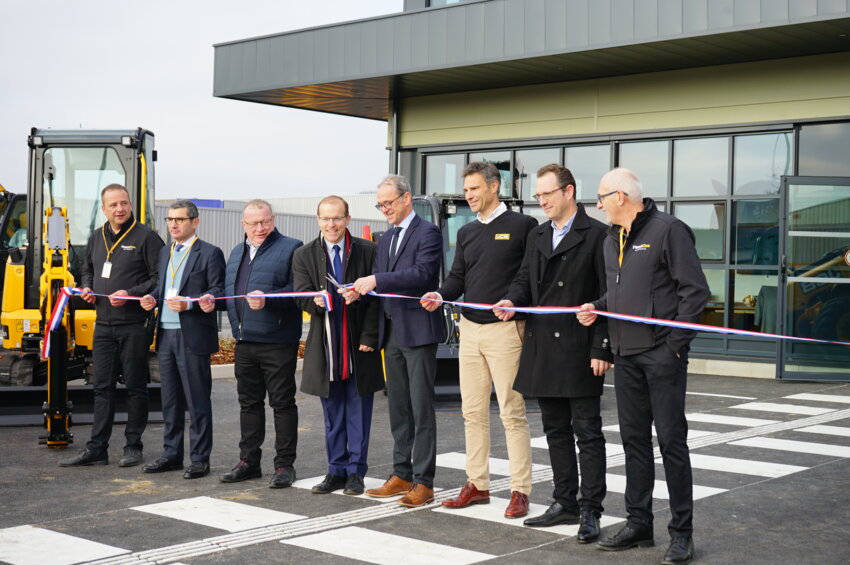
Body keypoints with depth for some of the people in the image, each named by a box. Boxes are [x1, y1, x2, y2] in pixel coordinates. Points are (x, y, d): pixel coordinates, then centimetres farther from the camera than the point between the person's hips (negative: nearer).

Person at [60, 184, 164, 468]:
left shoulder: (145, 237, -6)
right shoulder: (96, 238, 14)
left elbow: (160, 277, -10)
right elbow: (87, 271, 28)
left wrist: (131, 294, -19)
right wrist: (86, 288, 7)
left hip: (135, 325, -6)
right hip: (103, 325, 6)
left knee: (135, 387, 3)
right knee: (102, 386, 7)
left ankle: (133, 447, 13)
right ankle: (96, 449, 11)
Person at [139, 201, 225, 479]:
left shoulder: (210, 253, -5)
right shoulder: (165, 253, 18)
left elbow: (218, 292, -10)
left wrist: (189, 304, -22)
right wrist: (152, 297, 4)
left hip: (193, 337, -7)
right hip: (166, 334, 7)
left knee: (197, 401, -2)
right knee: (170, 399, 13)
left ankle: (200, 459, 5)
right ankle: (172, 454, 22)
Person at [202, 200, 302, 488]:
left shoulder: (290, 248, -4)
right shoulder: (237, 253, 19)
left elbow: (298, 290, -14)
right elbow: (230, 290, 25)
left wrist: (267, 300, -26)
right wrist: (214, 302, 6)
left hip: (277, 342, -7)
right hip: (244, 342, 7)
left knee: (282, 402, 0)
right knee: (249, 402, 13)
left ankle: (284, 464, 6)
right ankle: (248, 461, 22)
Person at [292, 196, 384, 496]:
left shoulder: (368, 251, 0)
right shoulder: (304, 255, 5)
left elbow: (375, 298, -2)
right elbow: (302, 296, -2)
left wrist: (369, 337, -9)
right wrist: (316, 301, -26)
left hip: (359, 347, -2)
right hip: (325, 347, 2)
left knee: (358, 412, 5)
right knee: (333, 415, 10)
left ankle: (355, 472, 14)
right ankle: (336, 471, 19)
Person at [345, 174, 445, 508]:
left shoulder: (427, 233, -7)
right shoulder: (385, 240, 19)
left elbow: (422, 274, -20)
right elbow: (380, 284, 18)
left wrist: (377, 280, -23)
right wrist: (360, 291, -3)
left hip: (418, 330, -8)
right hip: (391, 332, 8)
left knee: (421, 408, -5)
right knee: (398, 408, 12)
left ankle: (423, 482, -2)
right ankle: (402, 475, 20)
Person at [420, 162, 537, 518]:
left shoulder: (522, 225, -3)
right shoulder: (466, 233, 16)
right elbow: (458, 277, 17)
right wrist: (440, 296, -2)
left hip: (505, 329, -7)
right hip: (470, 328, 7)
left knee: (512, 412, -4)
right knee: (472, 411, 10)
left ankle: (520, 490, 2)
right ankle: (477, 484, 20)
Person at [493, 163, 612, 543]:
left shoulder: (596, 235, -7)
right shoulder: (537, 236, 16)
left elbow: (608, 295, -10)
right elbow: (524, 280, 18)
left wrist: (602, 349, -15)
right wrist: (512, 301, -6)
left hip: (580, 351, -7)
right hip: (543, 351, 7)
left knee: (587, 432, -2)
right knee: (556, 430, 13)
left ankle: (590, 511, 2)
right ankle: (565, 503, 23)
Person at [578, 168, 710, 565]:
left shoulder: (668, 230, -9)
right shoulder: (612, 240, 16)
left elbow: (694, 290, -12)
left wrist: (676, 344, -15)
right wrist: (597, 307, 5)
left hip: (662, 353, -8)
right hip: (626, 354, 8)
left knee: (671, 440, -3)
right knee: (634, 439, 11)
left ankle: (681, 533, 6)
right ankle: (638, 524, 21)